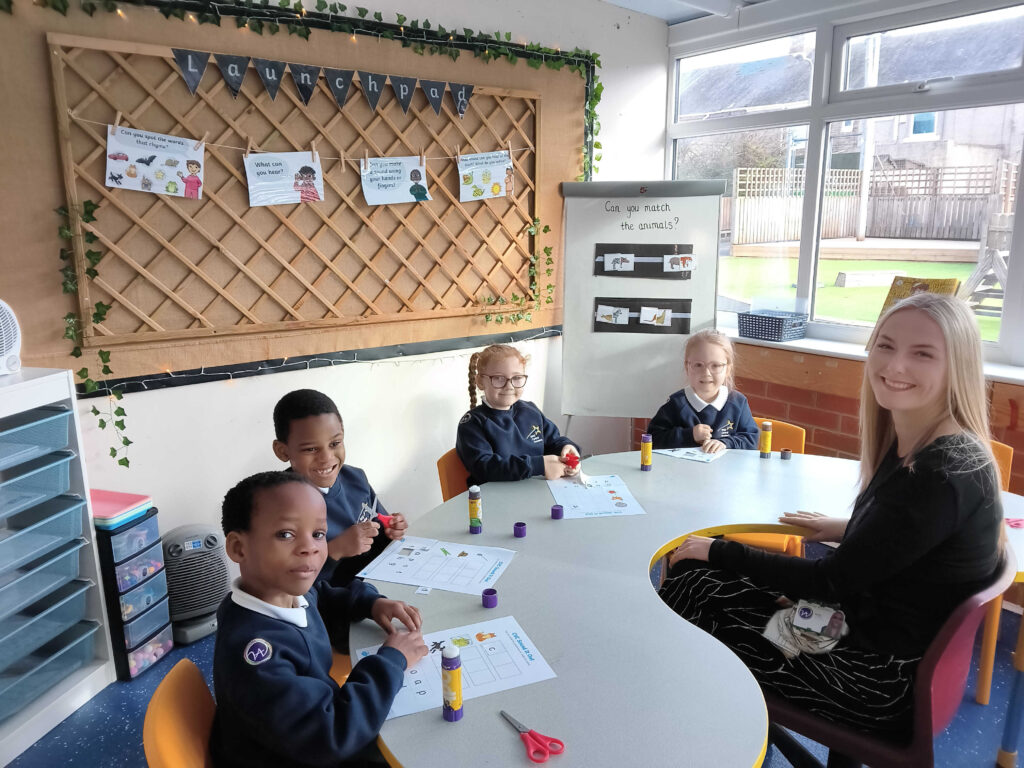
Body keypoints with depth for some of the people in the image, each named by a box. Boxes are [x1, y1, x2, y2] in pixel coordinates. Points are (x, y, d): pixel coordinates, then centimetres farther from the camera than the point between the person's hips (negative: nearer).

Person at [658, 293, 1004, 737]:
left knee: (688, 591, -4)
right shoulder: (909, 444, 0)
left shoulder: (946, 475, -27)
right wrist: (846, 530, 11)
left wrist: (718, 552, -14)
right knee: (692, 580, 3)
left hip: (883, 679, -8)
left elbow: (832, 582, -22)